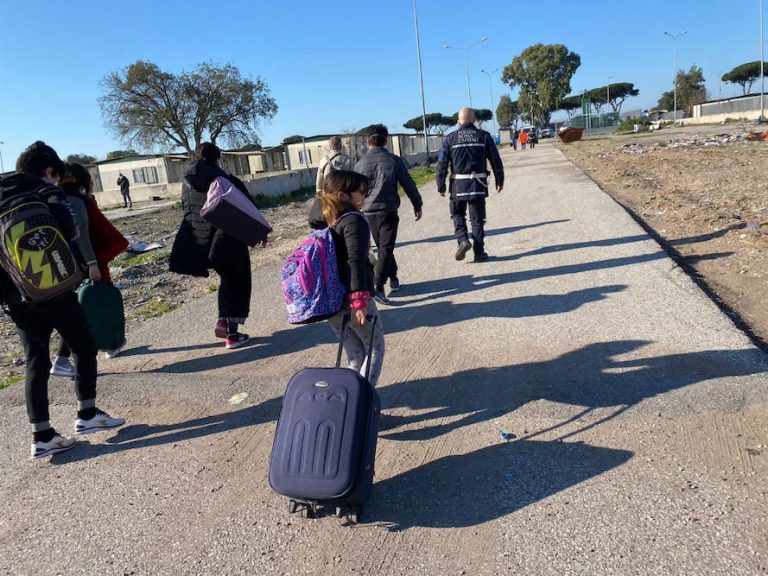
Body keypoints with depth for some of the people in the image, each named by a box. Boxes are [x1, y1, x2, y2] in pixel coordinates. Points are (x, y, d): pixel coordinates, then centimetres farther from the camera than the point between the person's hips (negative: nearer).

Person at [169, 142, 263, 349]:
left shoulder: (188, 184, 3)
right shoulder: (229, 181, -11)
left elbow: (187, 212, 9)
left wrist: (200, 237, 18)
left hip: (202, 244, 5)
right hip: (229, 242, -5)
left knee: (227, 279, 25)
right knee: (237, 283, 9)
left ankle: (223, 320, 15)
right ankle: (232, 334, 9)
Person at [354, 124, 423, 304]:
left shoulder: (360, 164, 2)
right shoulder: (394, 161, -3)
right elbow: (408, 184, 0)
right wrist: (417, 205, 13)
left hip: (368, 213, 3)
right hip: (388, 211, -3)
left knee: (383, 246, 19)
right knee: (386, 249, -2)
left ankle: (393, 279, 29)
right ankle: (378, 286, -15)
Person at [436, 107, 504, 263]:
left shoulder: (450, 138, 1)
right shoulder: (484, 136, 3)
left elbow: (442, 164, -1)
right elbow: (496, 160, 3)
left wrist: (441, 186, 4)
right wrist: (499, 180, 12)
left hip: (458, 185, 0)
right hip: (478, 184, 1)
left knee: (458, 214, 18)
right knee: (477, 218, 7)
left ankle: (463, 240, -4)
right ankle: (479, 253, 9)